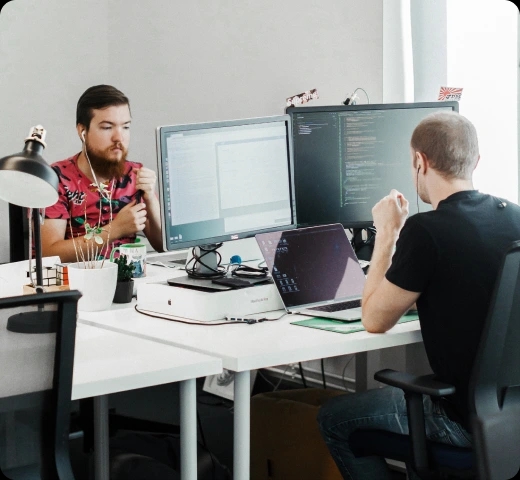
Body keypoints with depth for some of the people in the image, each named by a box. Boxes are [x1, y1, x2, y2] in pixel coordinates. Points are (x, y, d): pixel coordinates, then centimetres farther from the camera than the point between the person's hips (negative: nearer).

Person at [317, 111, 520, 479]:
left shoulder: (426, 232, -21)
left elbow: (375, 320, -7)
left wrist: (387, 234, 0)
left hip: (469, 421, -7)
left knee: (333, 419, 11)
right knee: (404, 391, 33)